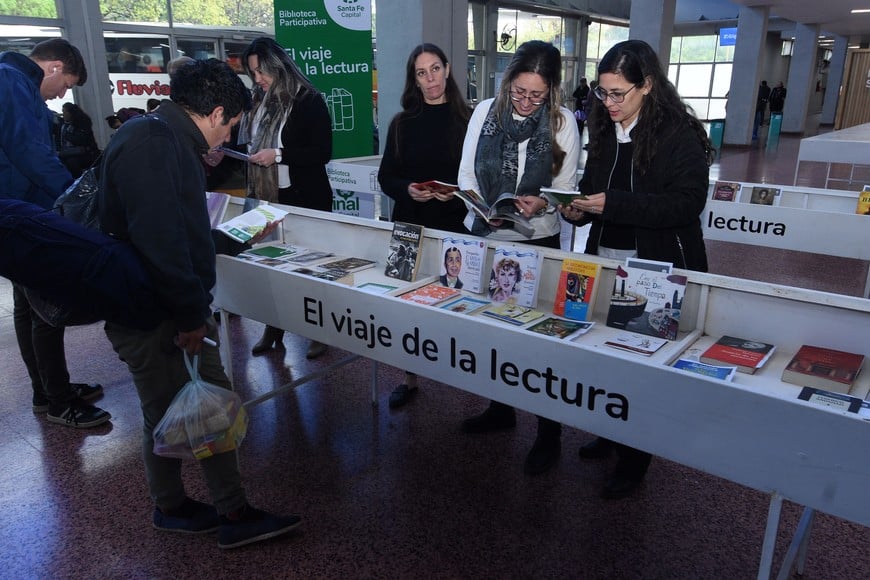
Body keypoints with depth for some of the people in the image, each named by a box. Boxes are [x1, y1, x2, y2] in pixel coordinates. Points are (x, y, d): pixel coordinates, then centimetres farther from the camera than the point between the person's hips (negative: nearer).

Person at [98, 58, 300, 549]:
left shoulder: (173, 141, 16)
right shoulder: (149, 140, -18)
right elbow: (158, 237, -27)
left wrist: (240, 242, 40)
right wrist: (190, 313, -22)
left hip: (181, 310, 10)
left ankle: (234, 513, 23)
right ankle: (170, 508, 27)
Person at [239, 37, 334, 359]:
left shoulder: (308, 100, -8)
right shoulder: (259, 102, 11)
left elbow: (323, 152, -14)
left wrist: (278, 155, -19)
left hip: (305, 199, -6)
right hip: (268, 198, 6)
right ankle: (273, 330, 22)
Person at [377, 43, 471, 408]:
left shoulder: (468, 119, 1)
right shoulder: (402, 123, 7)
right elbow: (386, 177, 6)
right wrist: (408, 189, -13)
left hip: (456, 225, -2)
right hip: (410, 224, 2)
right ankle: (410, 378, 21)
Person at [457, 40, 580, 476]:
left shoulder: (562, 122, -5)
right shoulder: (485, 112, 0)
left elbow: (565, 188, -3)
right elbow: (466, 174, 1)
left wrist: (539, 203, -24)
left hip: (537, 241, -3)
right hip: (485, 236, 3)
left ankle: (549, 433, 16)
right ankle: (500, 409, 36)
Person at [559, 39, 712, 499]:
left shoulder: (679, 135, -10)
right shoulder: (603, 132, 9)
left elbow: (687, 202, -17)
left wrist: (612, 204, -24)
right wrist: (579, 208, -3)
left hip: (659, 269, -5)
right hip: (607, 261, 6)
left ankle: (633, 460, 21)